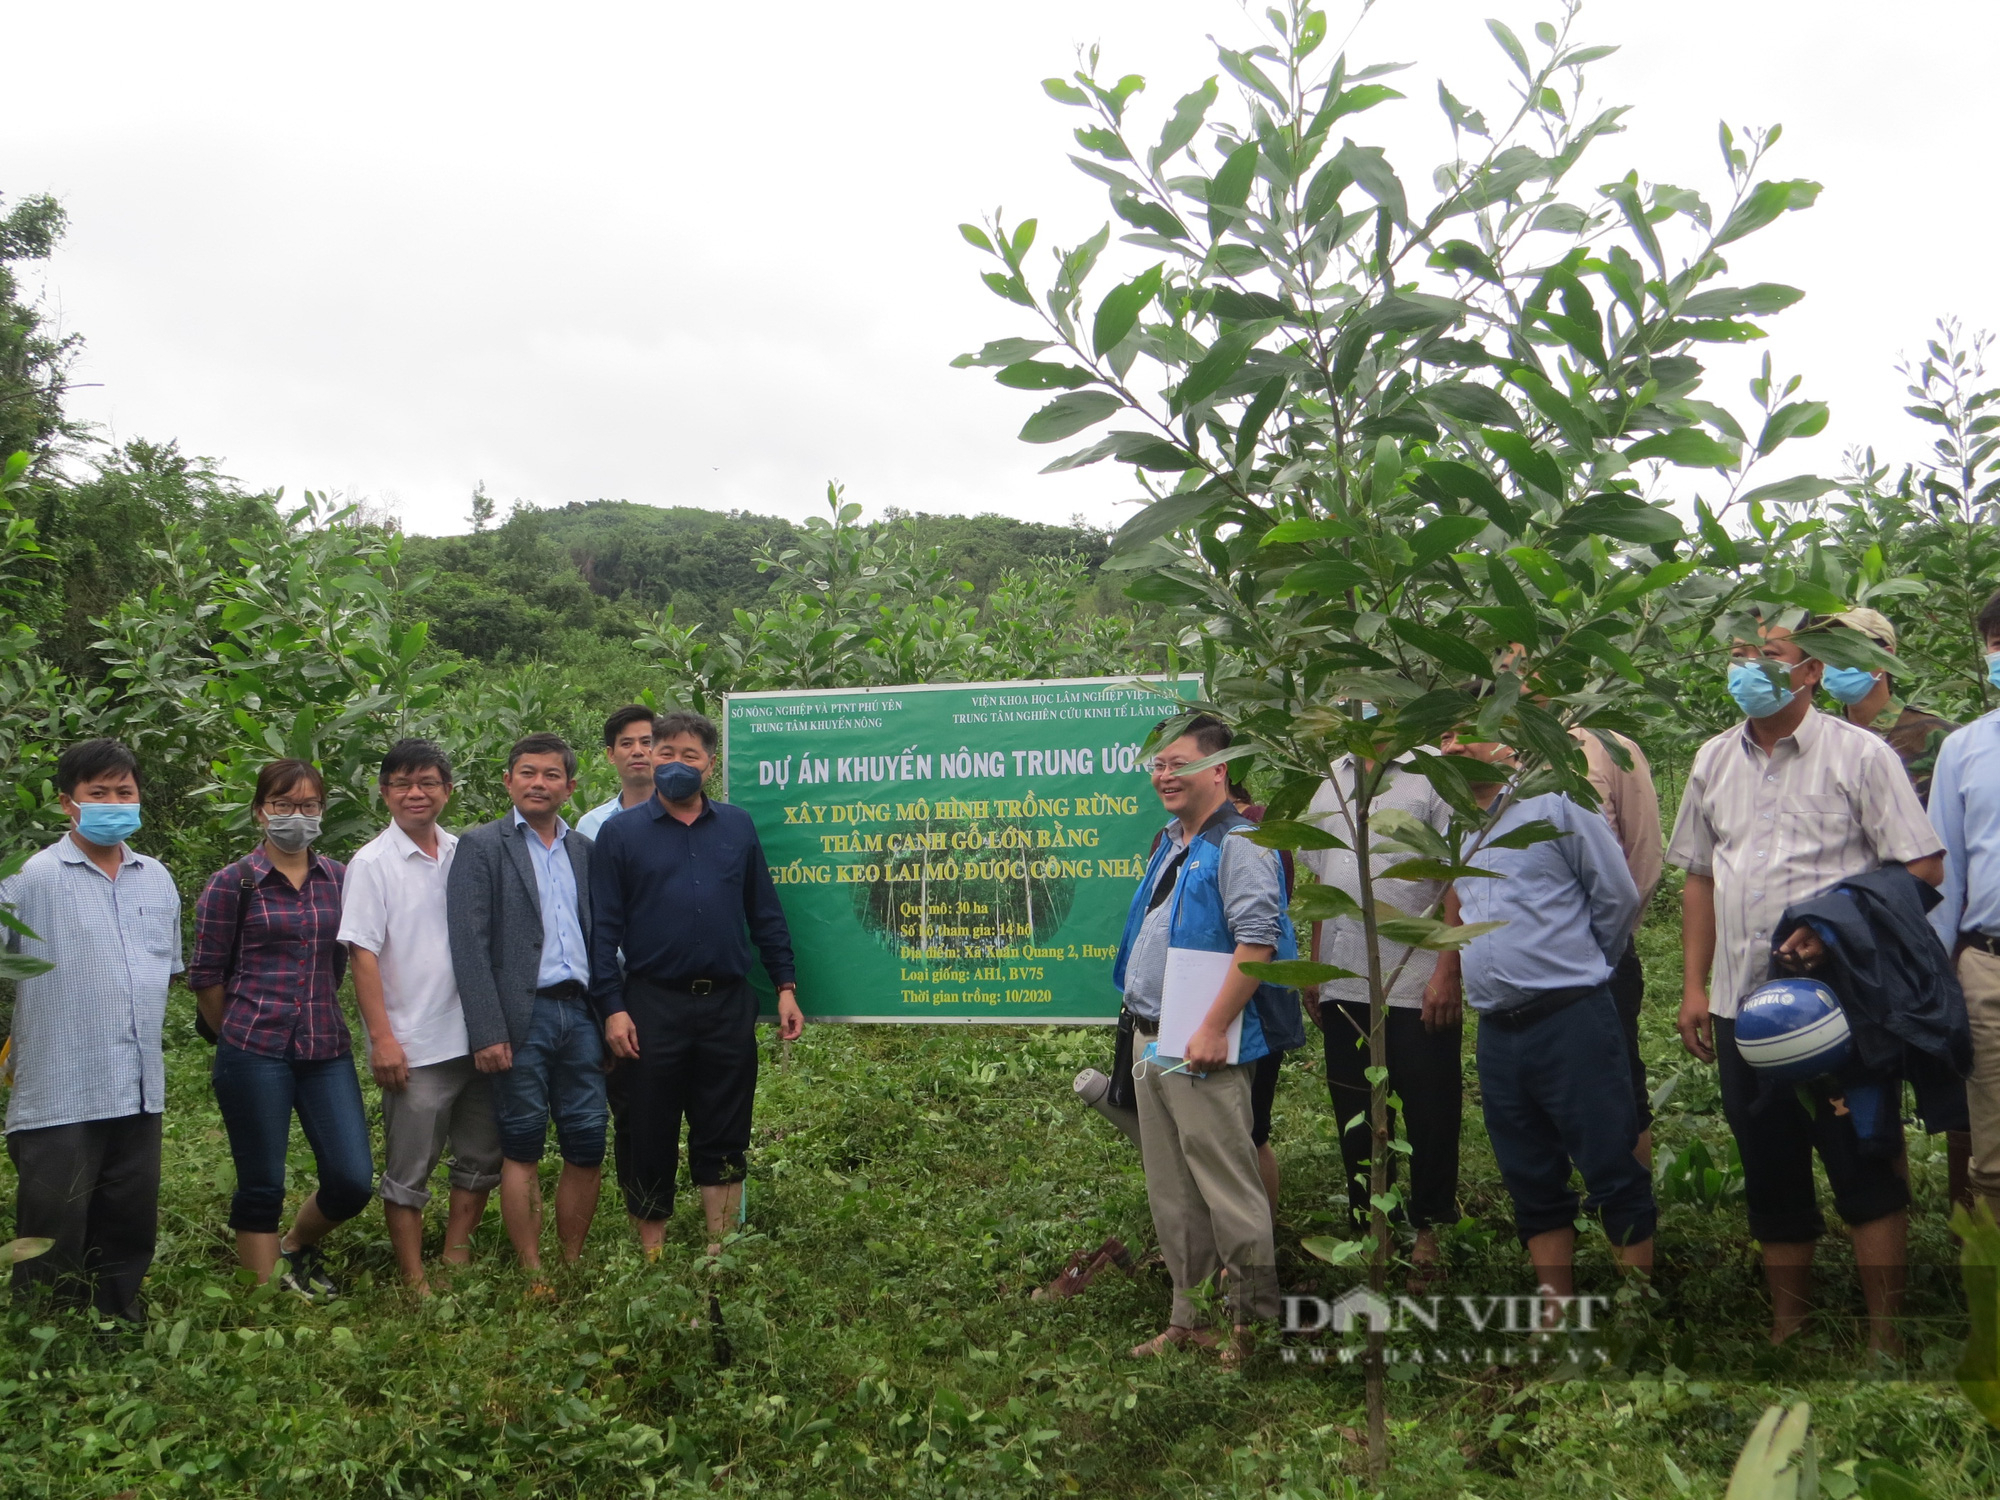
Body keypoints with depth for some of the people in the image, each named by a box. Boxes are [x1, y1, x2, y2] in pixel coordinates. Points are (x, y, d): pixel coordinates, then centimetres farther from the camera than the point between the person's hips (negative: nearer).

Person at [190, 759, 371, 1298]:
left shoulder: (339, 879, 9)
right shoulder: (232, 883, -1)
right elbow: (206, 977, 3)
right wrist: (244, 1035, 10)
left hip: (327, 1049, 4)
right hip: (254, 1052, -3)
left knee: (353, 1181, 0)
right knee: (262, 1188, 3)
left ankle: (297, 1247, 30)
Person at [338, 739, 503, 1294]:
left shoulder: (465, 854, 7)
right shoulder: (372, 863, -6)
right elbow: (363, 955, -9)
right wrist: (382, 1038, -14)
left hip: (475, 1037, 5)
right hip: (414, 1048, -5)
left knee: (483, 1158, 13)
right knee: (409, 1173, 4)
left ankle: (456, 1258, 28)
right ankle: (415, 1282, 17)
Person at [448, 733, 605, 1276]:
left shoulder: (583, 849, 15)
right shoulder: (482, 845, 1)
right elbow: (469, 945, -6)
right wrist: (488, 1032, -13)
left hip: (579, 1012, 4)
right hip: (522, 1016, -4)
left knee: (587, 1149, 5)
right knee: (522, 1149, 3)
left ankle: (574, 1266, 19)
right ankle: (532, 1275, 12)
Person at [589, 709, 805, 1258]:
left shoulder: (737, 827, 9)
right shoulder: (620, 832, 1)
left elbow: (764, 912, 11)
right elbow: (604, 926, -2)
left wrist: (786, 986, 7)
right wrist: (612, 1007, -9)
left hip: (729, 1005, 2)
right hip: (653, 1004, -2)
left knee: (724, 1136, 9)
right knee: (651, 1135, 7)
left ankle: (722, 1254, 20)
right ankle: (651, 1254, 21)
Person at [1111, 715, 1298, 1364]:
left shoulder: (1238, 844, -12)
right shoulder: (1170, 845, 17)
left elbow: (1257, 940, -21)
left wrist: (1213, 1030, -24)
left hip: (1202, 1049, -9)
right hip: (1151, 1041, 10)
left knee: (1227, 1187, -4)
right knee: (1171, 1193, 15)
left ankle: (1251, 1324, 9)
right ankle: (1188, 1317, 25)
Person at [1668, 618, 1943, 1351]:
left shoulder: (1859, 754, -4)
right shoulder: (1714, 761, 12)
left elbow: (1924, 868, -7)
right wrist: (1695, 985, 11)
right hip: (1742, 1004, 5)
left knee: (1864, 1167, 0)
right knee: (1770, 1173, 13)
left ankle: (1885, 1334, 12)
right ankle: (1786, 1328, 25)